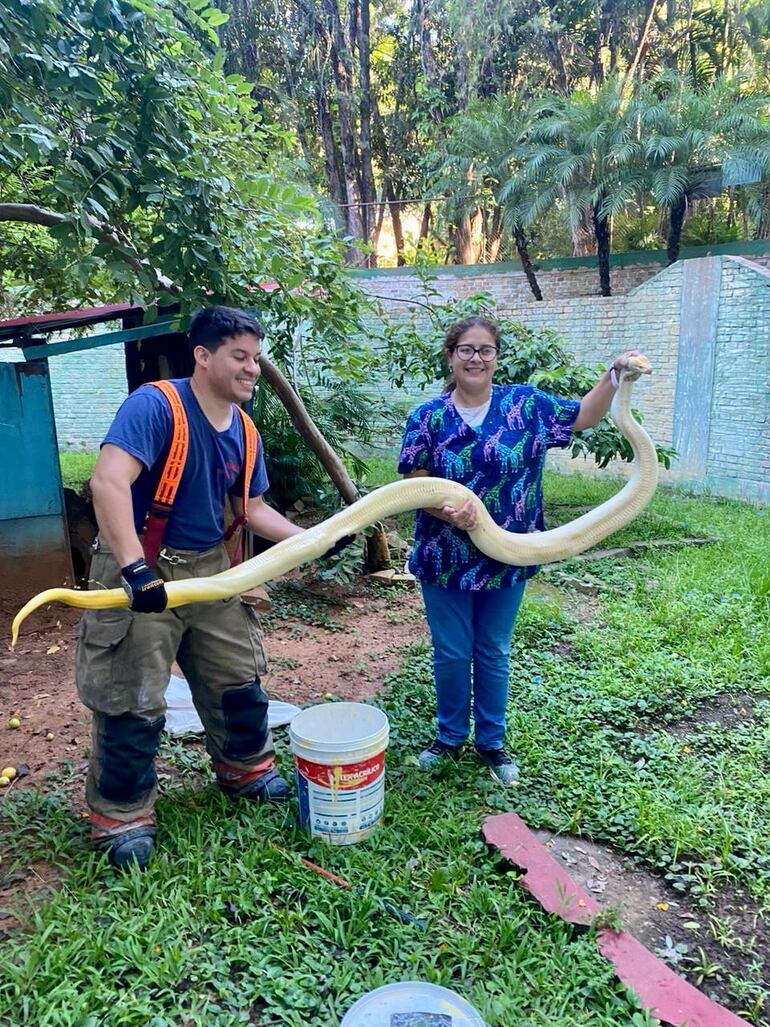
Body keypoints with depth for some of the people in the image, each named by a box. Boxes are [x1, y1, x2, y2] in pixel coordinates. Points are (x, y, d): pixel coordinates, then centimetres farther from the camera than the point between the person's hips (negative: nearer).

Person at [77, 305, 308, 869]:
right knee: (132, 700, 2)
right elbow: (109, 482, -32)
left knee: (240, 675, 17)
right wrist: (135, 571, -39)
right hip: (142, 571, -7)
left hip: (210, 567, 7)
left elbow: (253, 509, 11)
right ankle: (122, 816, 23)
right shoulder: (155, 405, -21)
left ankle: (246, 768, 42)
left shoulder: (245, 432, 2)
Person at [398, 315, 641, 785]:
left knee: (493, 654, 16)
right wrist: (446, 510, -25)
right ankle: (450, 736, 35)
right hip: (445, 560, 0)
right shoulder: (428, 417, -5)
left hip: (506, 560, 1)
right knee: (451, 654, 12)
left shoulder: (527, 404, -2)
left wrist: (615, 377, -9)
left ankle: (492, 741, 35)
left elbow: (584, 416, 6)